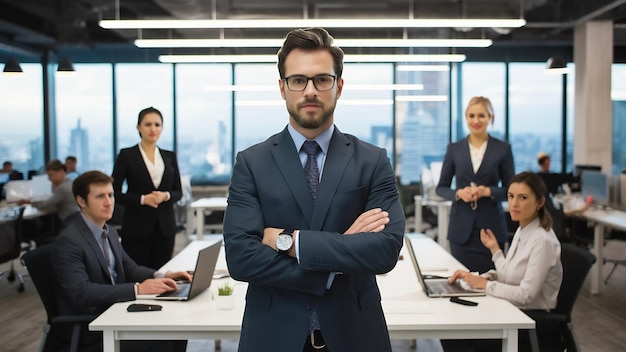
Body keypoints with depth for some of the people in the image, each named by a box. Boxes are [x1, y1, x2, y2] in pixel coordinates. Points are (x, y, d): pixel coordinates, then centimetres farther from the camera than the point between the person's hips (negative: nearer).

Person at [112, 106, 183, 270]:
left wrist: (166, 195, -9)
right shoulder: (127, 155, 0)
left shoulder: (169, 156, 11)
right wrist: (142, 199, -15)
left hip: (165, 226, 3)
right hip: (137, 226, -3)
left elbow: (178, 192, 12)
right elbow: (115, 192, -2)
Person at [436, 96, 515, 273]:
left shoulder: (503, 148, 2)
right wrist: (458, 193, -11)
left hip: (491, 226, -1)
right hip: (461, 227, 1)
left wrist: (489, 191, -15)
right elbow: (441, 188, 9)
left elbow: (511, 189, 4)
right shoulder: (454, 148, 6)